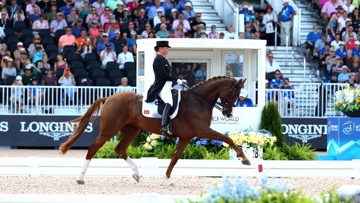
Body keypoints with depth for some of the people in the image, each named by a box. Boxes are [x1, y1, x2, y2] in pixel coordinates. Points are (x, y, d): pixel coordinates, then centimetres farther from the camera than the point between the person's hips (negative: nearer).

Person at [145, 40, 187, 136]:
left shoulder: (163, 59, 20)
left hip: (168, 86, 12)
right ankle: (164, 127, -46)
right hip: (162, 86, -12)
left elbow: (170, 73, 23)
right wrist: (177, 80, -16)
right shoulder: (158, 59, -11)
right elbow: (163, 74, -20)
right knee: (169, 103, -31)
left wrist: (179, 80, 10)